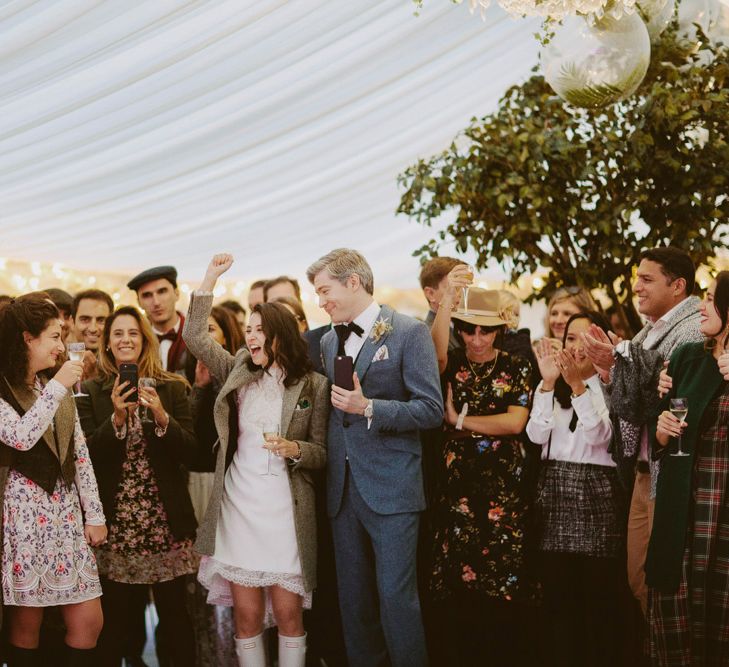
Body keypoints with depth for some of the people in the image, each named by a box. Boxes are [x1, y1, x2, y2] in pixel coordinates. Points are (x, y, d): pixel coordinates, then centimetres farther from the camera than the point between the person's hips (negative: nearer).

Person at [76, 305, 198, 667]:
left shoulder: (173, 389, 5)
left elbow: (190, 452, -1)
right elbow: (88, 456, -4)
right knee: (114, 615, 2)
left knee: (174, 613, 2)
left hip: (166, 521, 0)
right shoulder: (91, 392, 4)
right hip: (115, 522, 0)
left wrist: (162, 417, -17)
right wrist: (117, 418, -18)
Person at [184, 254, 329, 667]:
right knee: (247, 615, 5)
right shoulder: (238, 373, 9)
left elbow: (322, 454, 1)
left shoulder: (313, 386, -1)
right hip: (237, 507, 3)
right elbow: (195, 337, 6)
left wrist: (293, 449, -20)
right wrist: (211, 278, 3)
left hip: (285, 510, -3)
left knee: (287, 613, 1)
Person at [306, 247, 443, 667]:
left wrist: (368, 408, -19)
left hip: (390, 488, -6)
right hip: (343, 489, 6)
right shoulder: (329, 341, 14)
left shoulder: (409, 332, -6)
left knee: (396, 596, -7)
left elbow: (431, 410, -11)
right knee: (353, 596, 11)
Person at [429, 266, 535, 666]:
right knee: (457, 584, 2)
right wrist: (448, 298, -31)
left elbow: (514, 423, -8)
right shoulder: (452, 364, 6)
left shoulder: (516, 369, 4)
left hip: (503, 490, -1)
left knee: (505, 584, -1)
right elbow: (436, 350, -18)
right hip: (457, 488, 1)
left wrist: (460, 420, -5)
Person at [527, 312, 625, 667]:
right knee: (558, 594, 5)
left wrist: (578, 385, -23)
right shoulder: (553, 387, 11)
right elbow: (537, 434, -2)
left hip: (596, 493, -4)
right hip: (555, 490, 4)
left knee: (598, 596, -2)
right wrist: (548, 382, -11)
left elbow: (599, 435, -15)